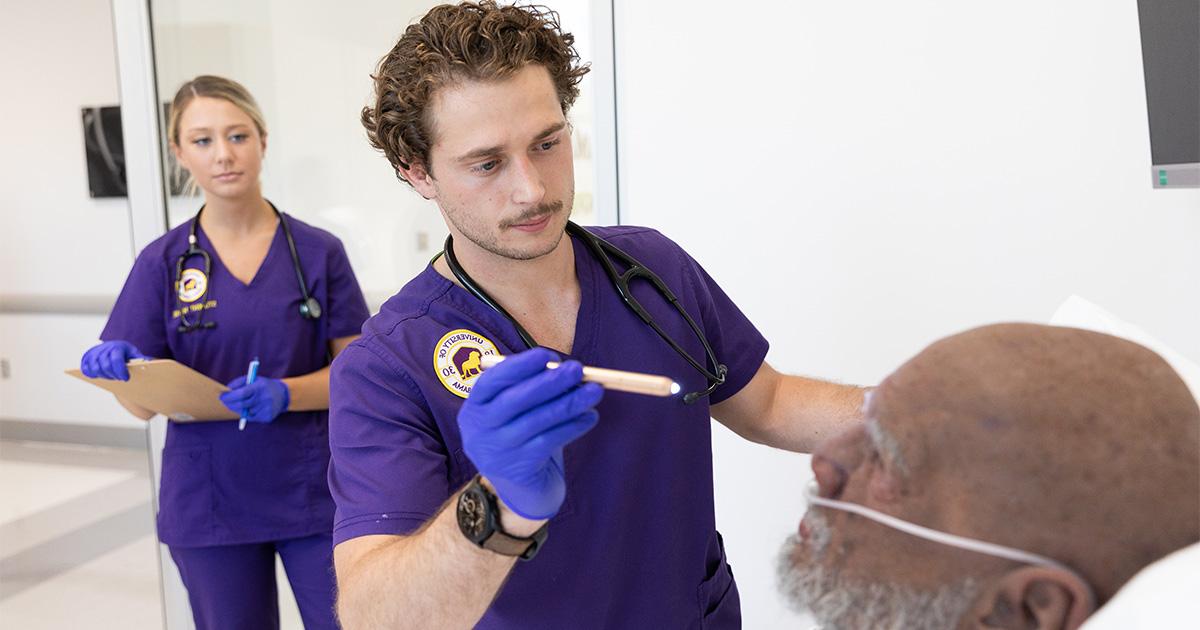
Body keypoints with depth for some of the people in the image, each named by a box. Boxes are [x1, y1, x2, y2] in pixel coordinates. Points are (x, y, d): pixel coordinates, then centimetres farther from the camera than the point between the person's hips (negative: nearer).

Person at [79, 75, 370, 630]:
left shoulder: (319, 252, -3)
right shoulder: (162, 263, -1)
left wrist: (285, 394, -22)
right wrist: (120, 369, -22)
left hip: (314, 492, -1)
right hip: (209, 501, 1)